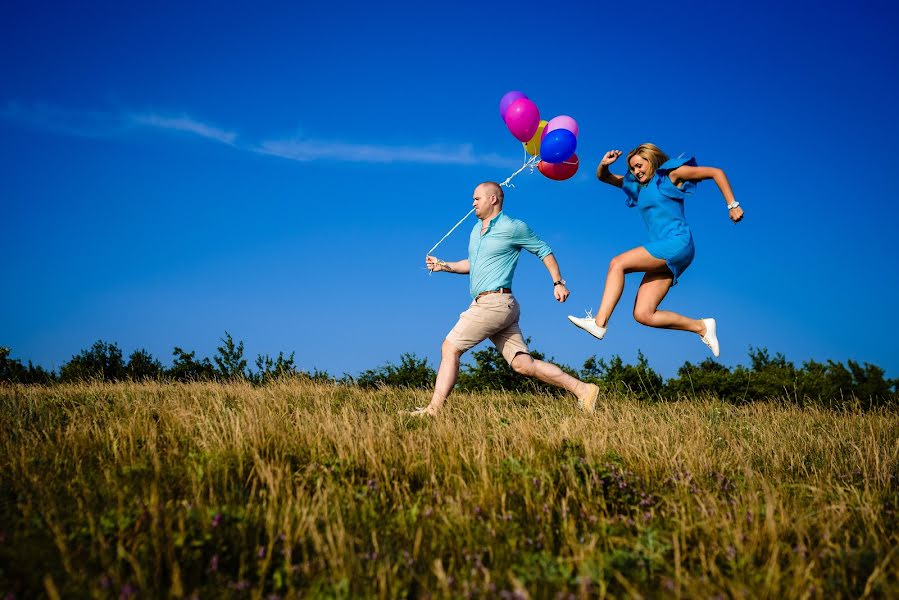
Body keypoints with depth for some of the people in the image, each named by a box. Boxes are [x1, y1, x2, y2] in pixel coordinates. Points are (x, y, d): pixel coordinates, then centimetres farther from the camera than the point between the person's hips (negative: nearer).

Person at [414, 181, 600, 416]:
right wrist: (444, 266, 17)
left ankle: (433, 409, -6)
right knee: (523, 364, 3)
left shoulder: (513, 227, -3)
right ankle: (583, 389, 4)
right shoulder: (477, 229, 21)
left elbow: (543, 250, 5)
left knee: (450, 348, -8)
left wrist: (558, 282, -1)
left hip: (495, 302, -8)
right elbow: (473, 264, 31)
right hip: (483, 304, 8)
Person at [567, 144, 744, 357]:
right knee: (643, 315, -5)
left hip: (678, 243, -8)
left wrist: (732, 205, 1)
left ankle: (599, 323, -29)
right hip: (664, 254, 8)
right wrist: (604, 164, 3)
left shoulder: (671, 174, 6)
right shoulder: (637, 185, 25)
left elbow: (716, 172, 8)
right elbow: (603, 177, 26)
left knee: (617, 264, -22)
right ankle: (701, 327, 3)